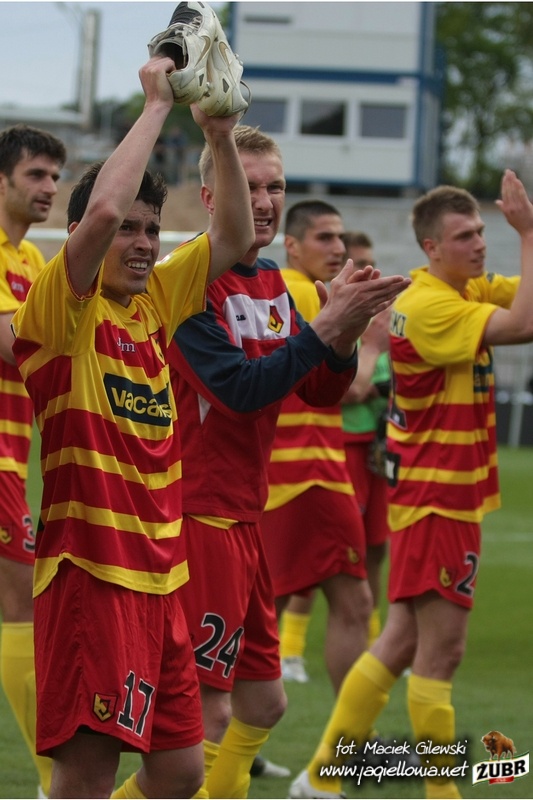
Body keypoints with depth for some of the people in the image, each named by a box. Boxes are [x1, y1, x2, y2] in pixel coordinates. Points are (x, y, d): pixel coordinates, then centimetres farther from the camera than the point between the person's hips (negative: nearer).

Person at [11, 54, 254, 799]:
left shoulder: (154, 300, 12)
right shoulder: (62, 308, -8)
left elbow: (233, 238, 15)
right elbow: (103, 207, -24)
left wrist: (220, 136, 2)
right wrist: (156, 106, -16)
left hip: (161, 571, 8)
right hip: (91, 569, -8)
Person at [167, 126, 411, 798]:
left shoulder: (273, 284, 12)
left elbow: (320, 391, 11)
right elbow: (241, 388, -23)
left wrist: (345, 333, -8)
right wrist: (328, 325, -23)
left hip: (245, 514, 9)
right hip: (197, 511, -9)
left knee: (262, 703, 16)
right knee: (210, 713, -9)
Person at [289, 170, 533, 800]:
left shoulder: (469, 291, 11)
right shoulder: (429, 305, -18)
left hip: (449, 492, 10)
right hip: (436, 494, -10)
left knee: (403, 642, 12)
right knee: (441, 648, -6)